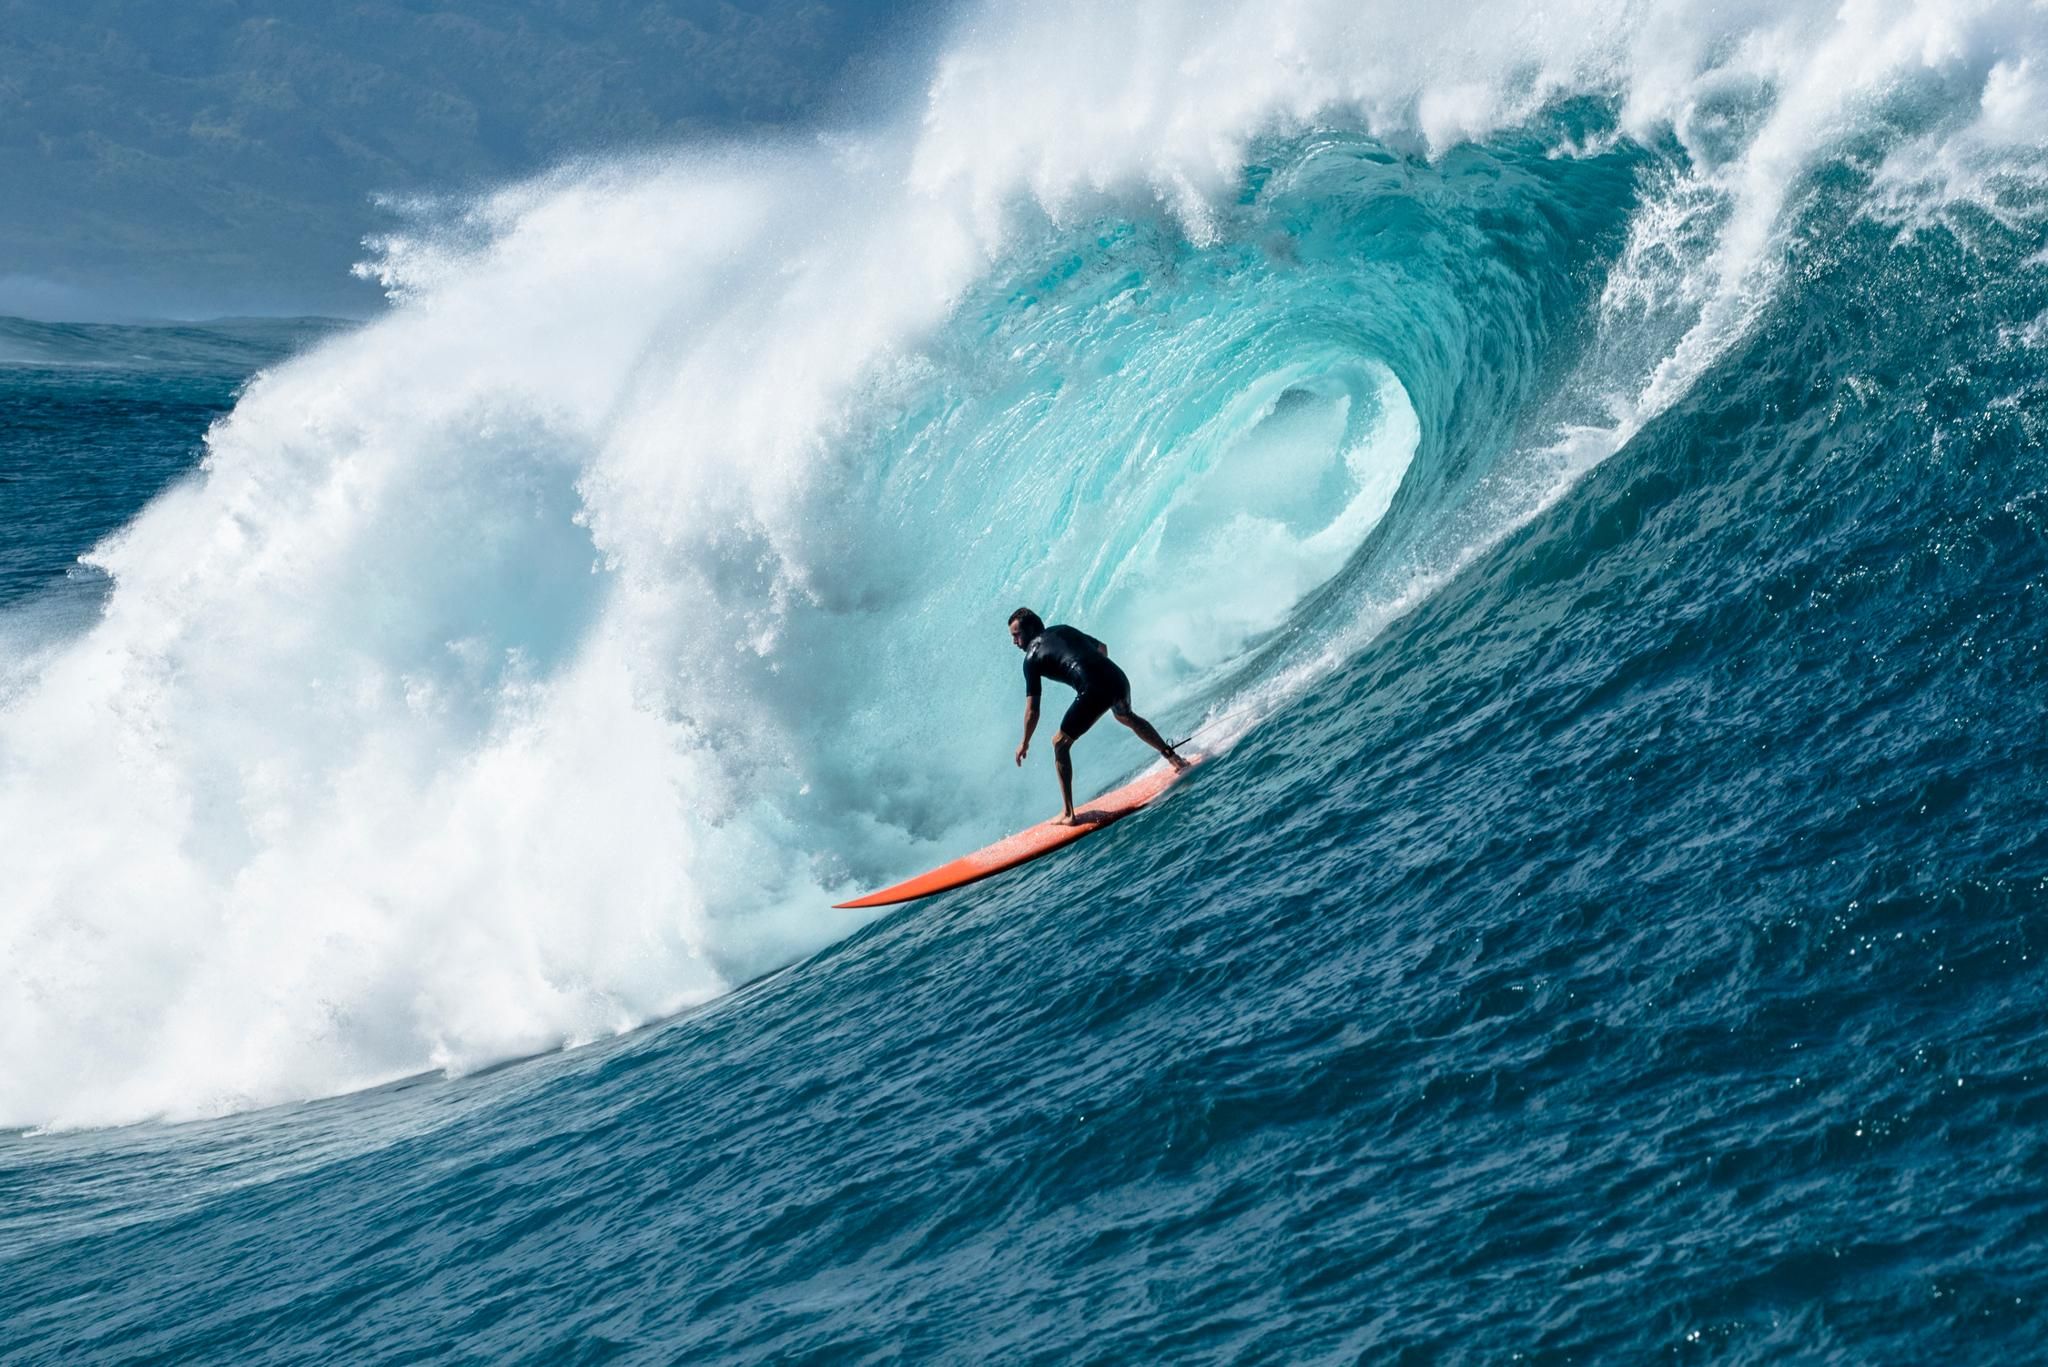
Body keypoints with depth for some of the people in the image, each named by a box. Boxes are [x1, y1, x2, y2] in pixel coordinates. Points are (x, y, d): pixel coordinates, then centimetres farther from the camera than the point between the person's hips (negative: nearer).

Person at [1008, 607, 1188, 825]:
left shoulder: (1032, 657, 6)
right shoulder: (1064, 630, 24)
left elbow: (1032, 710, 5)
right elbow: (1101, 648, 36)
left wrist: (1025, 743, 16)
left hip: (1094, 691, -7)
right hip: (1118, 677, 7)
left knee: (1060, 744, 8)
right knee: (1126, 717, 40)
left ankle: (1068, 814, 3)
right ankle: (1172, 757, 47)